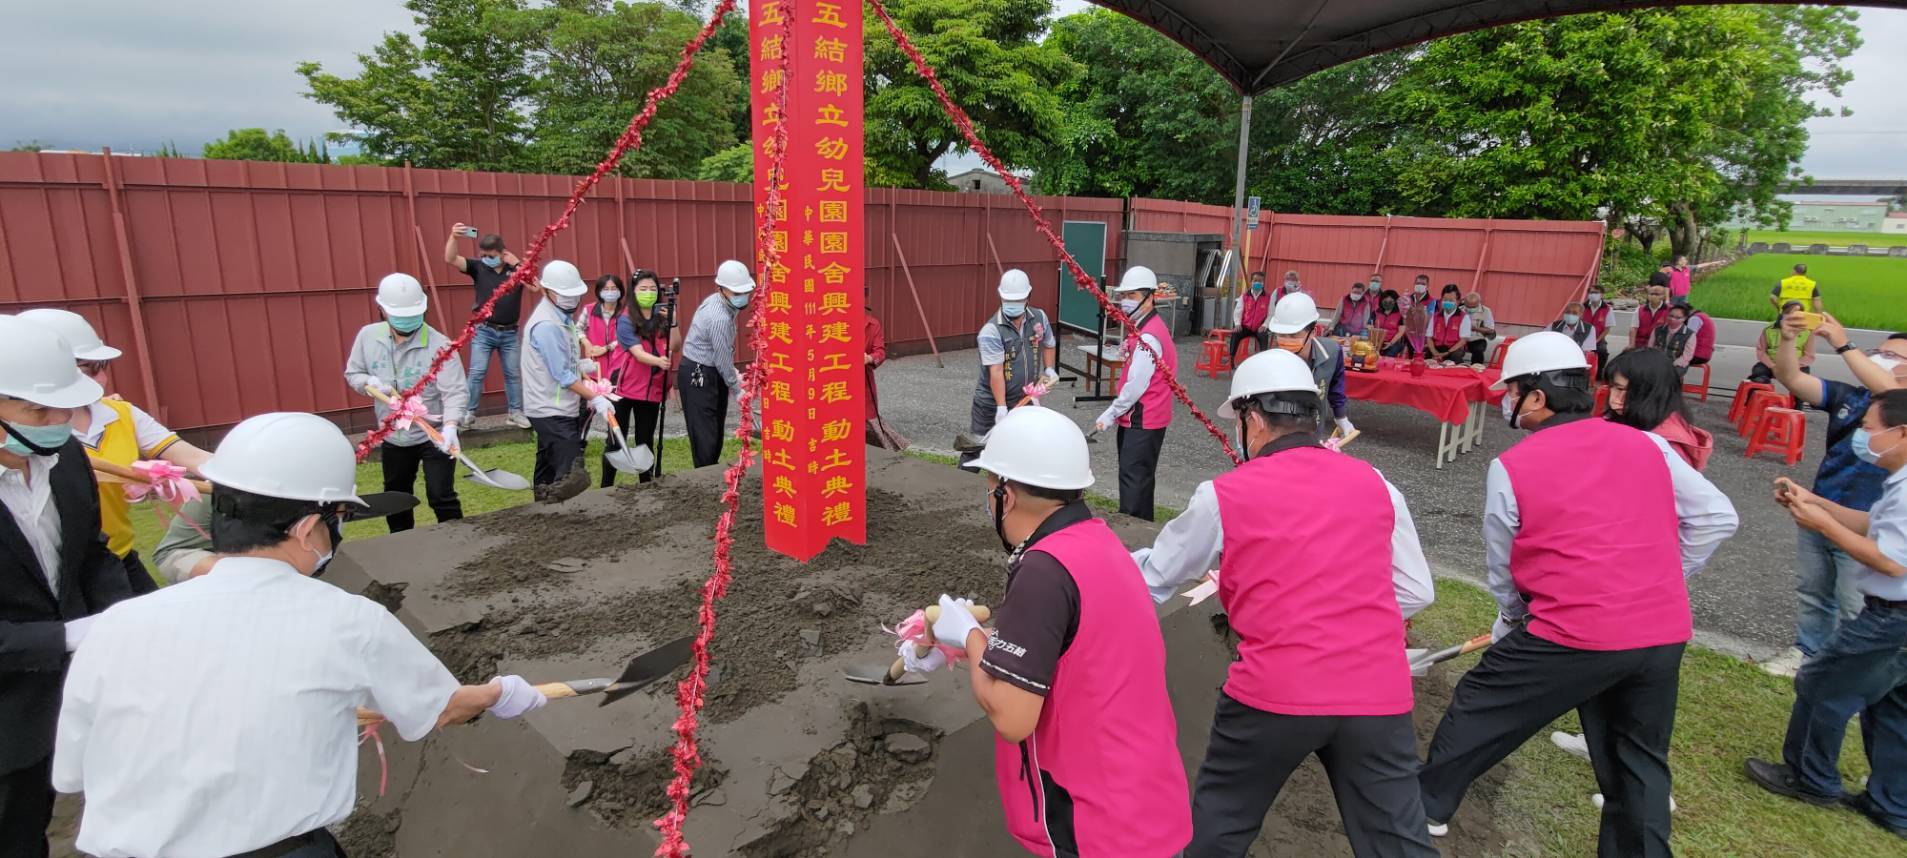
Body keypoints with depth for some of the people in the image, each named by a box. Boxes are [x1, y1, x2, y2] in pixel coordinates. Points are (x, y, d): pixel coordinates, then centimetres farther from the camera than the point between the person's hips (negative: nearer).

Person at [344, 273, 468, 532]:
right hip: (393, 436, 6)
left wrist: (450, 426, -40)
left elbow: (454, 392, -24)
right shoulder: (367, 336, -4)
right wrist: (370, 382, -15)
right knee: (395, 497, 20)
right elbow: (352, 374, 9)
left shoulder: (439, 344, -20)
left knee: (441, 497, -6)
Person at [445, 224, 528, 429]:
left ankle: (516, 413, 19)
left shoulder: (516, 268, -1)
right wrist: (453, 237, -30)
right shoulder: (478, 267, -1)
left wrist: (517, 263, -20)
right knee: (477, 372, -2)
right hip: (483, 331, -1)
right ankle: (469, 412, 6)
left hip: (509, 333, 1)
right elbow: (450, 259, -13)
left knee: (513, 374, 9)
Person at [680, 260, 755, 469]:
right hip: (697, 376, -10)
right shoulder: (719, 318, -25)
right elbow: (723, 360, -18)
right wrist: (737, 390, -7)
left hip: (710, 373, 10)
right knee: (705, 436, -8)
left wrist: (733, 374, 10)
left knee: (716, 432, 14)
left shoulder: (717, 301, 5)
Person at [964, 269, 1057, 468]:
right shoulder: (991, 330, -19)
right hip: (992, 402, -4)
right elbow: (996, 371, -25)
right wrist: (1001, 408, -29)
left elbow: (1048, 344, 21)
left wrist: (1049, 369, 8)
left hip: (1025, 400, 5)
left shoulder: (1039, 318, -1)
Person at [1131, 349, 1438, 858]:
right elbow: (1416, 592, 11)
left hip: (1274, 692, -3)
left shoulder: (1224, 495, -3)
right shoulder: (1375, 484, 6)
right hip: (1379, 693, 3)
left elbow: (1155, 576, 9)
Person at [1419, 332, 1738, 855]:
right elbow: (1718, 518, 10)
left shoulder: (1511, 468, -5)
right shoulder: (1648, 445, 6)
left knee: (1478, 708, 14)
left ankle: (1428, 805, 28)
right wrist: (1661, 582, 18)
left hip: (1576, 634, -5)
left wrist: (1513, 622, 23)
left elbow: (1501, 569, 5)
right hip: (1665, 633, 5)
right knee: (1641, 758, 21)